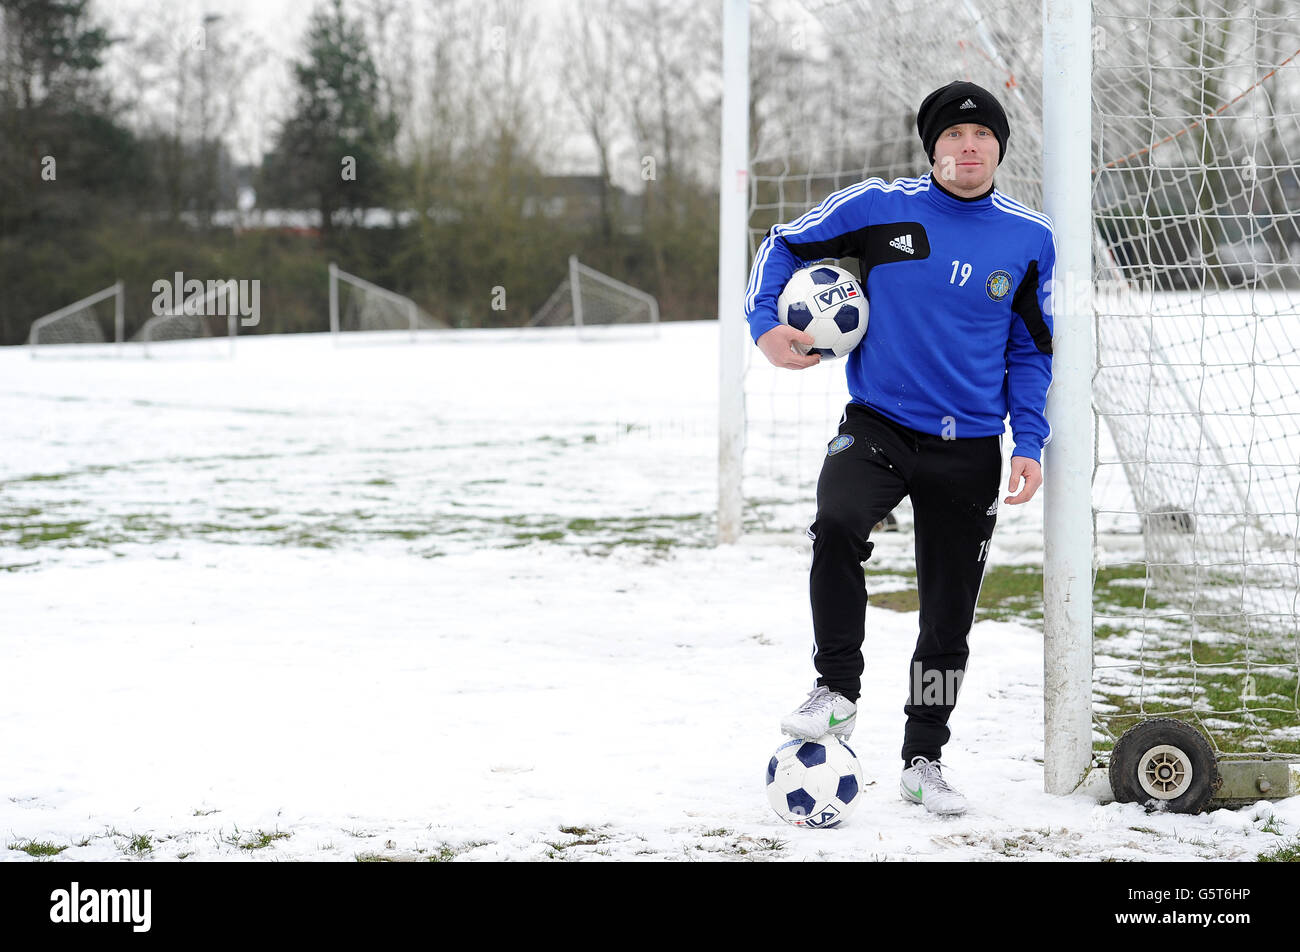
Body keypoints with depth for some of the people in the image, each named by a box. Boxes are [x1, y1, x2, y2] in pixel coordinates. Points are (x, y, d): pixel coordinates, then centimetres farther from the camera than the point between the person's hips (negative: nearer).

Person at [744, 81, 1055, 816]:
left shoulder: (1030, 239, 2)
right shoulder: (879, 206, -5)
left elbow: (1031, 350, 12)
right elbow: (785, 247, 6)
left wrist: (1030, 444, 2)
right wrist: (766, 326, -9)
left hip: (970, 449, 2)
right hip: (878, 425, -2)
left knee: (950, 615, 8)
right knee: (838, 525, -33)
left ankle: (924, 761, 26)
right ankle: (838, 692, -18)